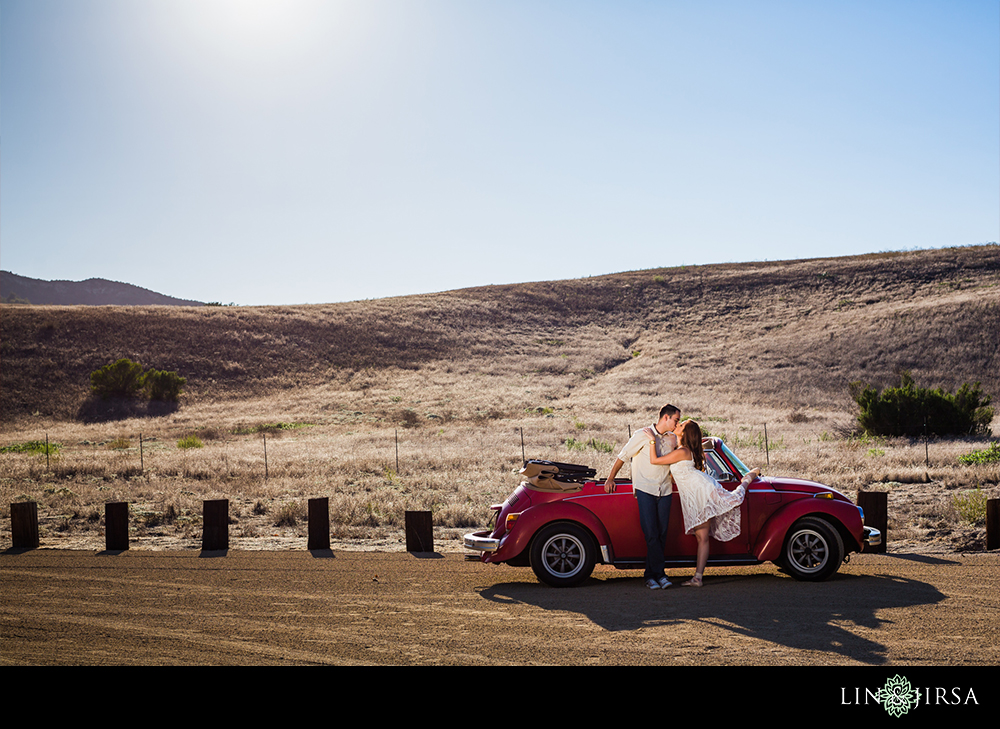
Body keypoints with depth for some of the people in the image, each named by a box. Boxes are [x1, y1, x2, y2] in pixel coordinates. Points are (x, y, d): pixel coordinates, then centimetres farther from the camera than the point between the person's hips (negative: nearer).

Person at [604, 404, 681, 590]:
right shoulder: (642, 435, -5)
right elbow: (623, 456, 1)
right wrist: (610, 478, 3)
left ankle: (651, 574, 8)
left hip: (665, 490, 5)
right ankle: (659, 574, -4)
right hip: (644, 489, -5)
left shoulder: (673, 438, 10)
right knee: (651, 533, -10)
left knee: (661, 533, 1)